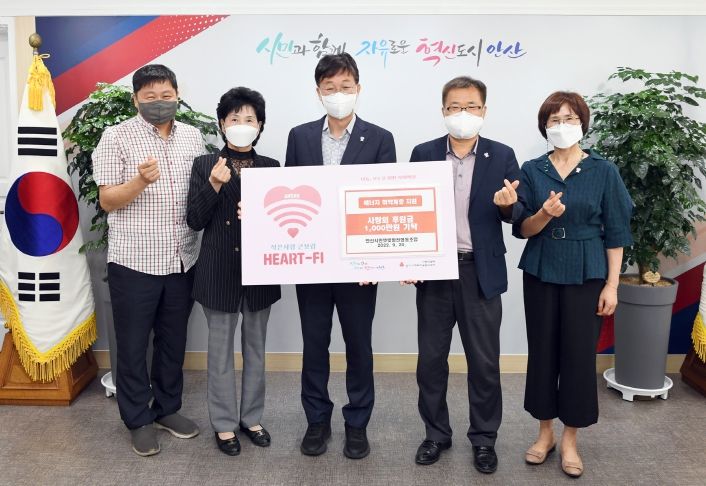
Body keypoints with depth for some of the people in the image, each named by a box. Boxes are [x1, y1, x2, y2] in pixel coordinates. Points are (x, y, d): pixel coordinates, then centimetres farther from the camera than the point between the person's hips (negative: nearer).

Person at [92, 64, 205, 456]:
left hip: (182, 259, 4)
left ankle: (167, 408, 32)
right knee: (133, 344, 8)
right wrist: (141, 180, -25)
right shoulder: (116, 137, -5)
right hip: (134, 261, -4)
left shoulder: (192, 137, 8)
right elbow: (107, 201, -9)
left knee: (174, 340, 15)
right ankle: (138, 420, 24)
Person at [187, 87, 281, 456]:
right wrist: (213, 185, -20)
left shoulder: (271, 167, 4)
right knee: (221, 350, 8)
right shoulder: (205, 165, -1)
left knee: (255, 347, 14)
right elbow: (195, 221, -7)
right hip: (219, 272, -2)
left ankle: (251, 417, 30)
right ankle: (224, 423, 23)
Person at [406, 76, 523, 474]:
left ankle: (484, 438, 26)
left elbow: (518, 214, -1)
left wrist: (507, 205, -24)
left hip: (481, 271, -1)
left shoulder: (502, 156, 1)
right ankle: (437, 433, 27)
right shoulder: (423, 154, 4)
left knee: (485, 362, 7)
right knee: (431, 359, 10)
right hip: (434, 269, 1)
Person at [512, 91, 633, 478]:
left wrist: (611, 285, -6)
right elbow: (522, 229, 0)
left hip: (586, 276, -1)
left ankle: (570, 439, 19)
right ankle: (544, 432, 24)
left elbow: (615, 232, -1)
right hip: (541, 273, 2)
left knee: (579, 354, 3)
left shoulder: (604, 171, -2)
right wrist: (544, 214, -21)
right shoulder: (531, 171, 1)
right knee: (542, 351, 8)